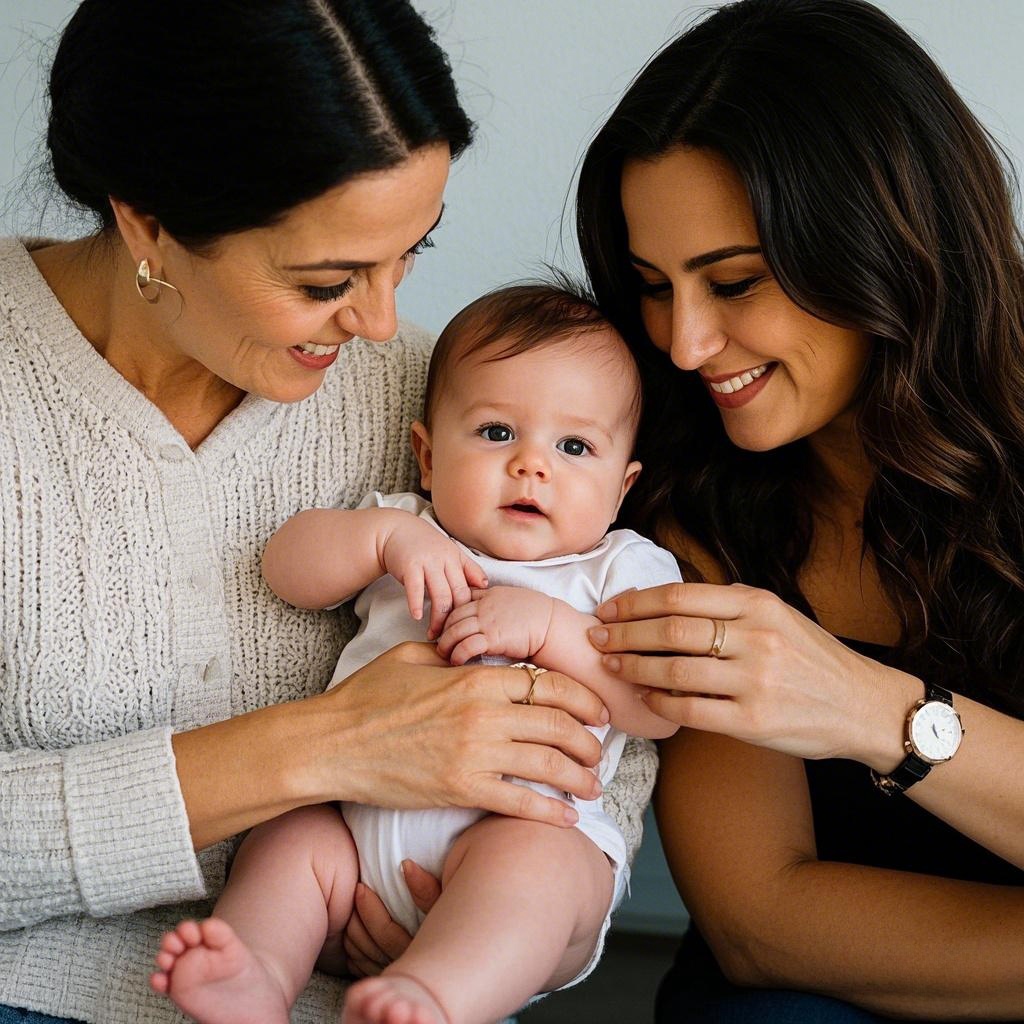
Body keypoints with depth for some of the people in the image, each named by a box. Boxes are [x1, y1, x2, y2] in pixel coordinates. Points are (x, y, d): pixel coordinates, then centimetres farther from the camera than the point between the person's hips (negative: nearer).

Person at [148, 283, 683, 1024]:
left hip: (537, 822, -5)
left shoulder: (624, 568, 11)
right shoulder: (405, 530, 22)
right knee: (290, 842, -18)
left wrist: (549, 626, -15)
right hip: (362, 821, 5)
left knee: (527, 858, -33)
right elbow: (288, 566, 8)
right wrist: (388, 536, -9)